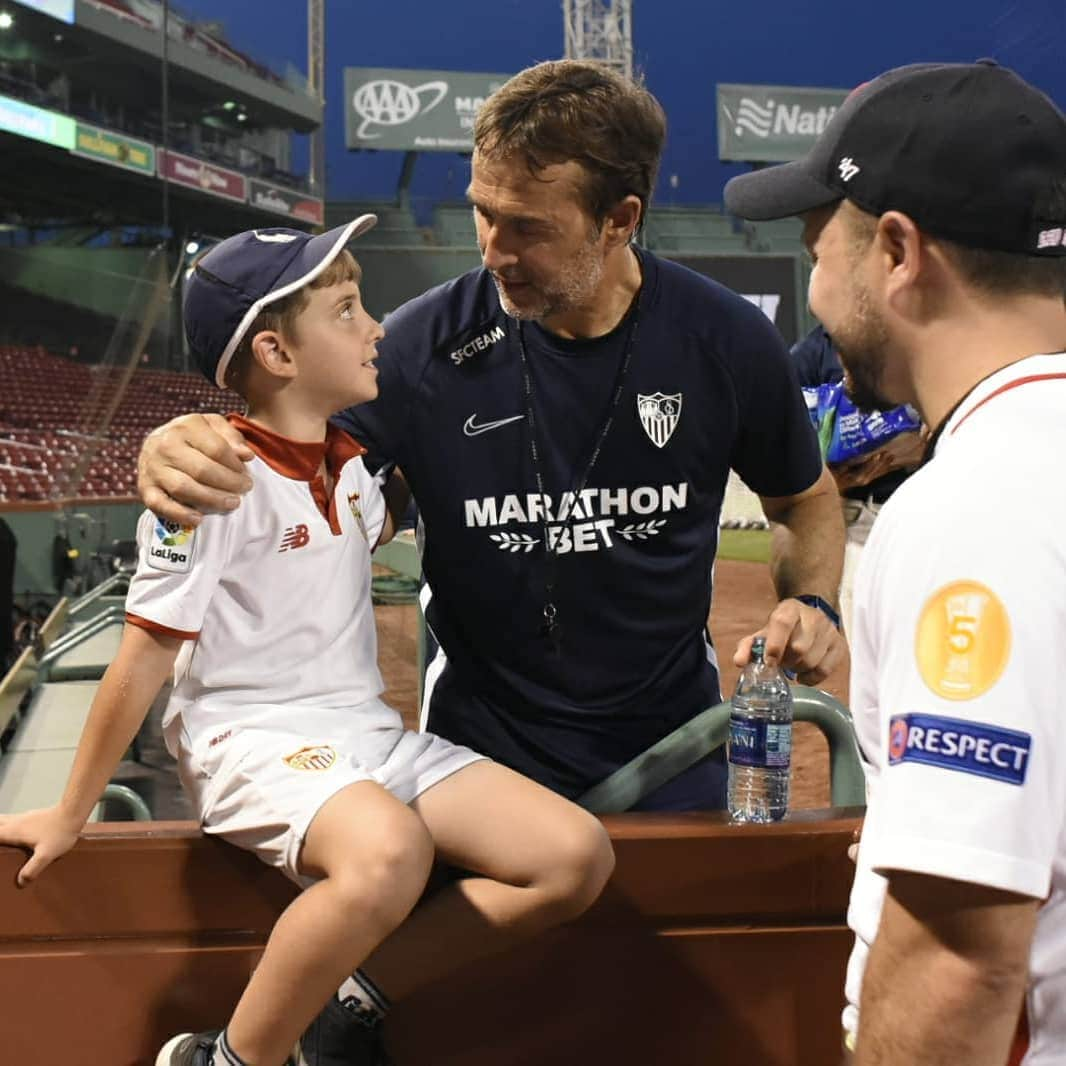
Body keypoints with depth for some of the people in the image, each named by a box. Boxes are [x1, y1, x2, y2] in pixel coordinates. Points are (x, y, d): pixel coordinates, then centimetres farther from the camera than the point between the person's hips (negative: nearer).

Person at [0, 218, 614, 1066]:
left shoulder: (351, 462, 9)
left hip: (367, 733, 7)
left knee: (577, 856, -11)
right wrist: (70, 816, -4)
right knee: (389, 850, -40)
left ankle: (349, 995, 0)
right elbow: (146, 658, -10)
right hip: (251, 741, -7)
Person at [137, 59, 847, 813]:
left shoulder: (725, 342, -12)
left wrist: (813, 603, -14)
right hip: (482, 753, -1)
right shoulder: (430, 346, -17)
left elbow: (807, 500, 5)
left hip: (673, 751, 2)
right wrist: (177, 451, -33)